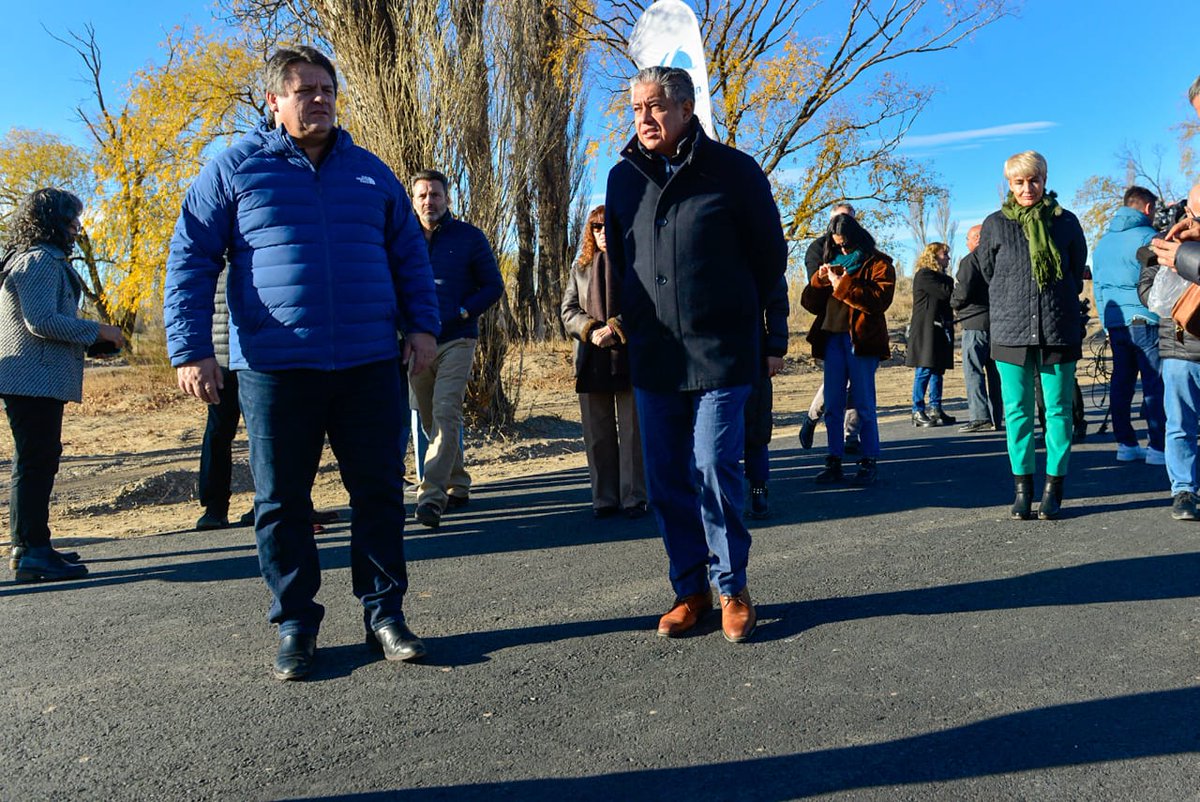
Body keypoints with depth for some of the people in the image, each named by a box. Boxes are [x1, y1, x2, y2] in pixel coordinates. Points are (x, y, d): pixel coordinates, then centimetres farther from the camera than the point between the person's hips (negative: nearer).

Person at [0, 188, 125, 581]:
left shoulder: (44, 260, 21)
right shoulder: (40, 261, -12)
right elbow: (41, 321, -21)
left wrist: (89, 339, 19)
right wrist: (98, 331, -15)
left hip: (35, 381, 11)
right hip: (35, 382, -11)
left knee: (34, 463, 15)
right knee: (36, 463, -9)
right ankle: (34, 553, -6)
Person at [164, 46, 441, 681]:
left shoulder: (370, 172, 14)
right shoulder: (234, 168, 6)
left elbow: (409, 255, 17)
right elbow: (190, 261, 2)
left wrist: (422, 325, 5)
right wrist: (191, 350, -6)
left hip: (371, 366, 2)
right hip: (275, 367, -2)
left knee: (380, 492, 5)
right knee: (281, 502, 5)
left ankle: (384, 613, 20)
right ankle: (295, 627, 20)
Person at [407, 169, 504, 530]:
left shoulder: (470, 237, 2)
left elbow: (494, 285, 3)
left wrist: (461, 314, -11)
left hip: (456, 341, -4)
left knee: (445, 414, -16)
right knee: (430, 420, 11)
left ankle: (432, 496, -17)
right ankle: (457, 486, 25)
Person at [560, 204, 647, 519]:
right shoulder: (580, 270, 17)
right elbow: (568, 310, 9)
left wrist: (615, 328, -17)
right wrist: (591, 330, -10)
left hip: (630, 359, -3)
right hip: (591, 361, 3)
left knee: (632, 431, -1)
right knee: (597, 434, 5)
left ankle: (634, 498, 6)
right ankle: (604, 499, 12)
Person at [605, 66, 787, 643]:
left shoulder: (733, 171, -3)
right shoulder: (624, 177, 8)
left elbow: (770, 255, 7)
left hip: (720, 355, -4)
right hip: (651, 358, 4)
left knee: (714, 473, -6)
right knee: (666, 482, 7)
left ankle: (731, 588, 13)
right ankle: (690, 589, 21)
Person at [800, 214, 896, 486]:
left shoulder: (878, 263, 4)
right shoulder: (834, 263, 21)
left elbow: (880, 299, -14)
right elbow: (809, 303, 16)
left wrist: (842, 285, -12)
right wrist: (820, 279, -1)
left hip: (861, 339, -5)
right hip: (832, 338, 5)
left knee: (864, 405, -2)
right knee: (832, 405, 4)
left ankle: (870, 462, 4)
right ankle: (834, 462, 9)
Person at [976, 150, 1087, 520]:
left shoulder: (1065, 221, 6)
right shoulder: (995, 224, 4)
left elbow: (1077, 270, 16)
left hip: (1059, 331, 0)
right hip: (1010, 331, 0)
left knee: (1058, 410, 2)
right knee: (1017, 411, 2)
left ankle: (1053, 490, 10)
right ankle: (1023, 489, 10)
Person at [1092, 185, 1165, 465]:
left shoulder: (1103, 241, 15)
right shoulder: (1147, 237, -6)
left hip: (1115, 323, 7)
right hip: (1145, 321, -7)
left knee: (1121, 382, 8)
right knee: (1155, 384, -4)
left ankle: (1126, 445, 12)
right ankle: (1159, 447, -4)